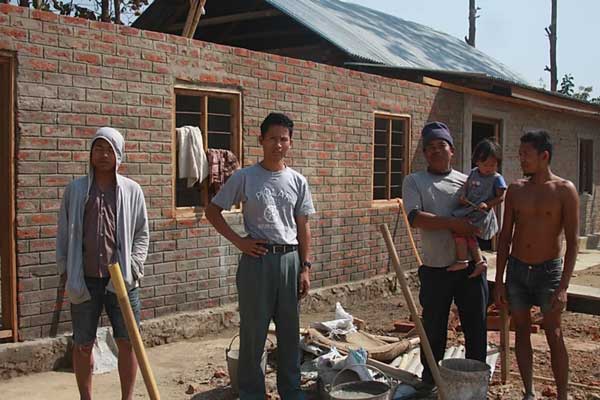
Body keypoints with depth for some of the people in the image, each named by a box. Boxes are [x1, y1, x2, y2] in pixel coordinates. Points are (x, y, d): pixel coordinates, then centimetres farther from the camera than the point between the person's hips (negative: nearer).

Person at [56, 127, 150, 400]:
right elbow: (64, 234, 7)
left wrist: (133, 267, -4)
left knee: (127, 342, 4)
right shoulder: (75, 189, 4)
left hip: (121, 279, 0)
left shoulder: (131, 190, 2)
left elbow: (142, 233, 5)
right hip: (85, 279, 1)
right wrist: (65, 272, 2)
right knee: (83, 345, 9)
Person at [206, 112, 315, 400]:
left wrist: (305, 268, 5)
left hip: (290, 259, 3)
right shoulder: (244, 177, -4)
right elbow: (212, 211, 1)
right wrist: (238, 241, -6)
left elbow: (303, 227, 9)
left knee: (289, 330, 12)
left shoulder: (297, 181, 6)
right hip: (257, 259, -3)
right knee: (253, 329, 4)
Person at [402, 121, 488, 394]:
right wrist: (453, 223, -21)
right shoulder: (414, 182, 2)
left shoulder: (467, 181, 10)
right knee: (434, 329, 10)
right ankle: (429, 380, 27)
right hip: (436, 269, -2)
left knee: (476, 327, 8)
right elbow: (415, 218, -14)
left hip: (470, 267, 2)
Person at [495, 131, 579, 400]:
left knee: (554, 334, -1)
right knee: (522, 330, 9)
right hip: (516, 269, 4)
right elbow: (505, 237, 6)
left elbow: (572, 241, -10)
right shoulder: (516, 190, 3)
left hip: (548, 269, -4)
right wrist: (499, 282, 3)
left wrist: (563, 287, -17)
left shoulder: (565, 190, -8)